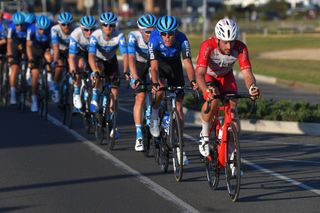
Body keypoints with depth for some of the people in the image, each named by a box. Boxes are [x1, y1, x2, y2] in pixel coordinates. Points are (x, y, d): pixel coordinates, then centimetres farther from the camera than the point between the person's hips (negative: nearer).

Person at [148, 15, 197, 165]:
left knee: (178, 106, -3)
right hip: (160, 63, -1)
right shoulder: (154, 39, -32)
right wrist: (155, 83, -53)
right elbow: (154, 66, -37)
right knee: (160, 88, -34)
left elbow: (187, 62, -37)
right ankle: (154, 116, -4)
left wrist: (192, 81, -53)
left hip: (174, 64, 1)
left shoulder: (182, 39, -31)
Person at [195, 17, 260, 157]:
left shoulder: (240, 48, -31)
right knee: (213, 100, -31)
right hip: (208, 75, -3)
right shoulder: (208, 46, -38)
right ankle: (204, 134, -9)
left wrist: (252, 87, -58)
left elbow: (247, 73, -36)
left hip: (226, 76, 3)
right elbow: (200, 73, -47)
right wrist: (207, 90, -66)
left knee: (232, 107, -16)